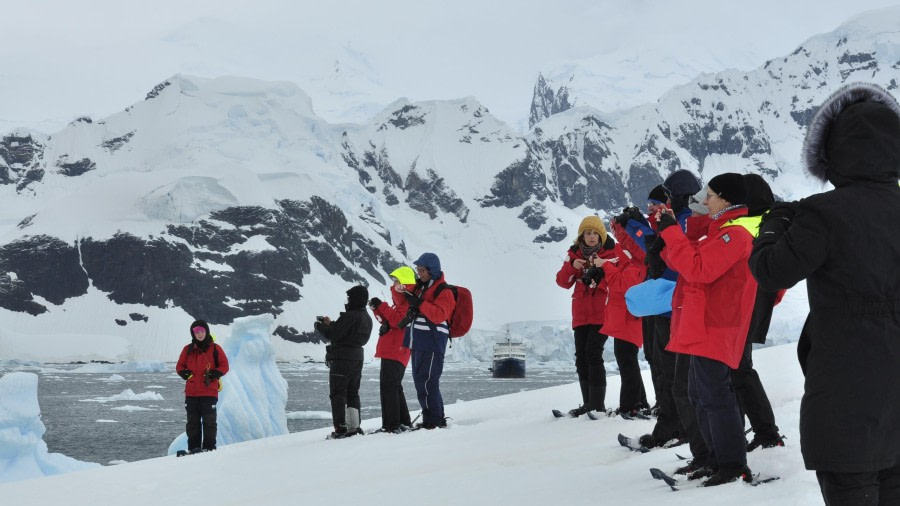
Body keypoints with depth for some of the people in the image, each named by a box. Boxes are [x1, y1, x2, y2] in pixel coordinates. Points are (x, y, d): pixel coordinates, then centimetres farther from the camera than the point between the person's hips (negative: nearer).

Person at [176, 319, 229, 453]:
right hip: (191, 392, 3)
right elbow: (179, 366, 16)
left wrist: (214, 374, -13)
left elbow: (224, 366, 2)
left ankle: (209, 447, 4)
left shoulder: (215, 349, 1)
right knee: (192, 421, 5)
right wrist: (185, 373, -4)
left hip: (209, 392, -3)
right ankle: (194, 447, 10)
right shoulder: (188, 349, 9)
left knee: (209, 420, -1)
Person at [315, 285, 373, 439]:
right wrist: (330, 324, 13)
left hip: (342, 359, -9)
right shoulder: (367, 318, 11)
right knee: (352, 393, 15)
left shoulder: (350, 316, -19)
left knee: (338, 394, -4)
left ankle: (340, 428, -8)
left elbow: (333, 335, -19)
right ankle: (354, 426, 15)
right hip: (357, 359, 9)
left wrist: (321, 326, -2)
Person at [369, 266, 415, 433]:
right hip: (393, 350, 11)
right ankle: (404, 422, 20)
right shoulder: (401, 299, 22)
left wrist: (381, 306, -17)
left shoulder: (407, 300, -11)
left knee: (388, 386, -13)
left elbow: (399, 320, -22)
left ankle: (392, 425, -15)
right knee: (394, 386, 16)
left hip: (395, 350, -11)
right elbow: (389, 321, 25)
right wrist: (378, 310, 9)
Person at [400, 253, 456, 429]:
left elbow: (439, 315, -21)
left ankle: (433, 420, -10)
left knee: (426, 381, -13)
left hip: (432, 343, -10)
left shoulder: (444, 291, -7)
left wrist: (419, 303, -25)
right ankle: (435, 418, 19)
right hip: (417, 341, 10)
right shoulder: (420, 287, 19)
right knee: (420, 380, 12)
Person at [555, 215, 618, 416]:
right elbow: (563, 281, 6)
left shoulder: (611, 253, -1)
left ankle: (598, 404, -13)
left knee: (593, 354, -16)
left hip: (602, 314, -6)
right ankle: (588, 403, 13)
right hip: (581, 315, 6)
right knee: (581, 358, 5)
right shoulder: (575, 254, 12)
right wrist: (572, 267, -12)